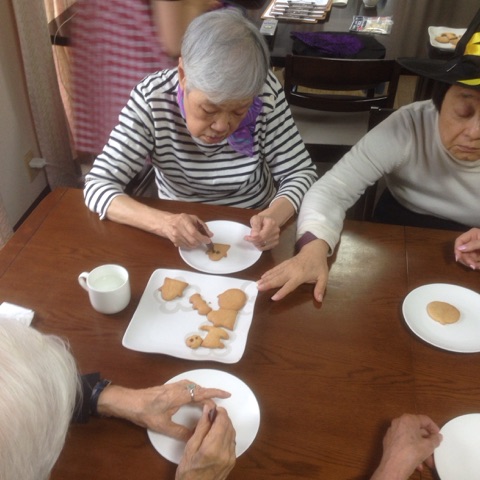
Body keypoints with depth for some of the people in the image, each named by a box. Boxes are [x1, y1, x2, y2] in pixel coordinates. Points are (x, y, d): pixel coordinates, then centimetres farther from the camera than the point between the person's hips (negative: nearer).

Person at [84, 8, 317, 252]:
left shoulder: (266, 92, -18)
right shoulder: (152, 98, -20)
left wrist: (273, 216, -29)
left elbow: (300, 173, -10)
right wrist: (162, 222, -35)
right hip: (184, 239, -1)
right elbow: (98, 185, -19)